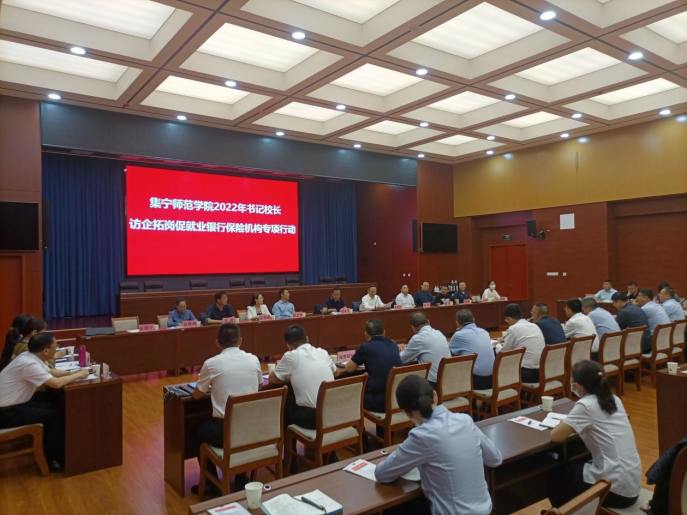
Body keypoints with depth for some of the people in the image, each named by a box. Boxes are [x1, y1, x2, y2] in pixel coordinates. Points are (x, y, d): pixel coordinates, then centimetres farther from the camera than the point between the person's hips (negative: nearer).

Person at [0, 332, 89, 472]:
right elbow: (57, 383, -30)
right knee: (54, 416, -10)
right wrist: (78, 375, -14)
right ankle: (51, 459, 6)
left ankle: (59, 451, 17)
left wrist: (72, 372, 3)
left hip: (15, 403, 10)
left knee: (57, 408, 6)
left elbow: (49, 372, 18)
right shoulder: (29, 364, -28)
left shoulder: (30, 356, 1)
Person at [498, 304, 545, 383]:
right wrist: (506, 340, 39)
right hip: (542, 371, 7)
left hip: (527, 373, -7)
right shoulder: (535, 326, 12)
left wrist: (498, 345, 23)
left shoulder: (513, 329, -9)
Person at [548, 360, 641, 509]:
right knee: (576, 464, 27)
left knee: (557, 471, 15)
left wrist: (564, 425, 7)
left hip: (616, 489, -7)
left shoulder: (585, 405, -16)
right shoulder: (614, 400, 6)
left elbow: (555, 437, -11)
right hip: (633, 485, 7)